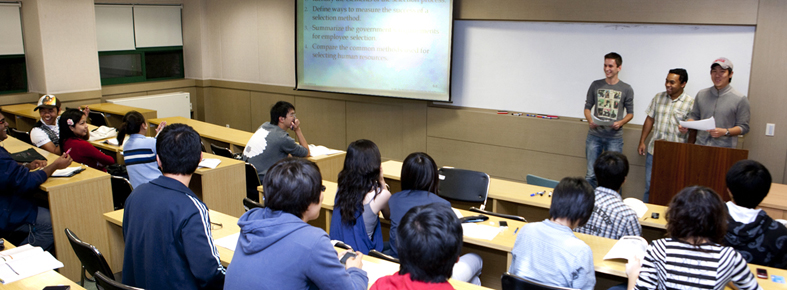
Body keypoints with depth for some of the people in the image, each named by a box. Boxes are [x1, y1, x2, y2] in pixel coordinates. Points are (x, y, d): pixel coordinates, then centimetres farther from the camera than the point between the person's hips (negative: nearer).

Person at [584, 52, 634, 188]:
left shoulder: (626, 89, 4)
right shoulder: (595, 85, 7)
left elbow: (630, 113, 9)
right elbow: (587, 107, 11)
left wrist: (620, 122, -11)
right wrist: (590, 120, -10)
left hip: (614, 137, -1)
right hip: (594, 135, 1)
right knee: (591, 174, 1)